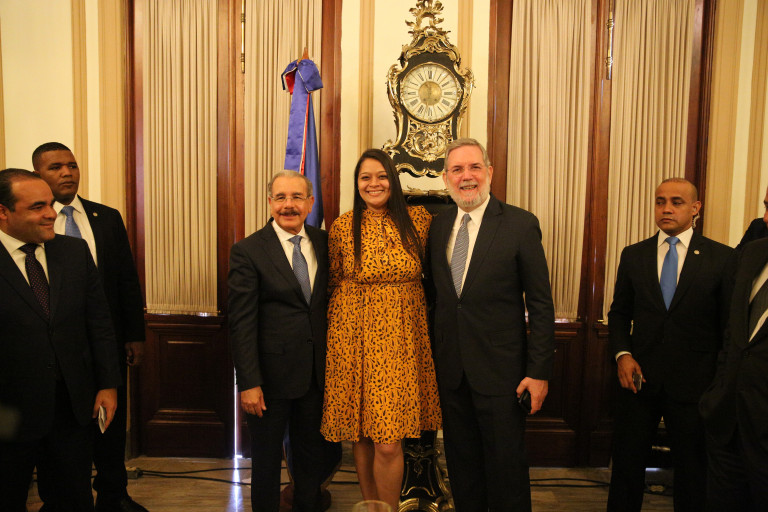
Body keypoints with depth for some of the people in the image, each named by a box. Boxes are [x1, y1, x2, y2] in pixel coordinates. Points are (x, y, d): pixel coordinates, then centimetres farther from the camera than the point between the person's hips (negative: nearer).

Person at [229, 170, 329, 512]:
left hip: (318, 372, 4)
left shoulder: (325, 242, 3)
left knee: (312, 455, 19)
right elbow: (241, 323, -12)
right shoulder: (247, 251, -10)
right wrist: (248, 383, -15)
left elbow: (331, 301, 8)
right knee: (267, 458, 14)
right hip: (272, 374, -4)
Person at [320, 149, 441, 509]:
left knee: (388, 442, -4)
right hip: (354, 335, 0)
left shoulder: (417, 220, 2)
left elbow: (428, 272, 17)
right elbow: (333, 282, 10)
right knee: (361, 435, 10)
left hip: (402, 337, 0)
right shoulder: (342, 227, -1)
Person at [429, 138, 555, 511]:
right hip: (451, 369, 4)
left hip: (500, 369, -4)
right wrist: (433, 358, 8)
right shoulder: (438, 225, 6)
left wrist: (539, 371, -11)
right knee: (461, 462, 17)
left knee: (505, 464, 8)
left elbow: (540, 305, -8)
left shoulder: (521, 225, -8)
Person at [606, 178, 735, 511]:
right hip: (639, 378, 2)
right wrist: (622, 354, -5)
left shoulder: (723, 258, -3)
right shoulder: (633, 255, 5)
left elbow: (729, 325, 0)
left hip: (693, 383, -2)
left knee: (692, 469, 13)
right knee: (627, 463, 12)